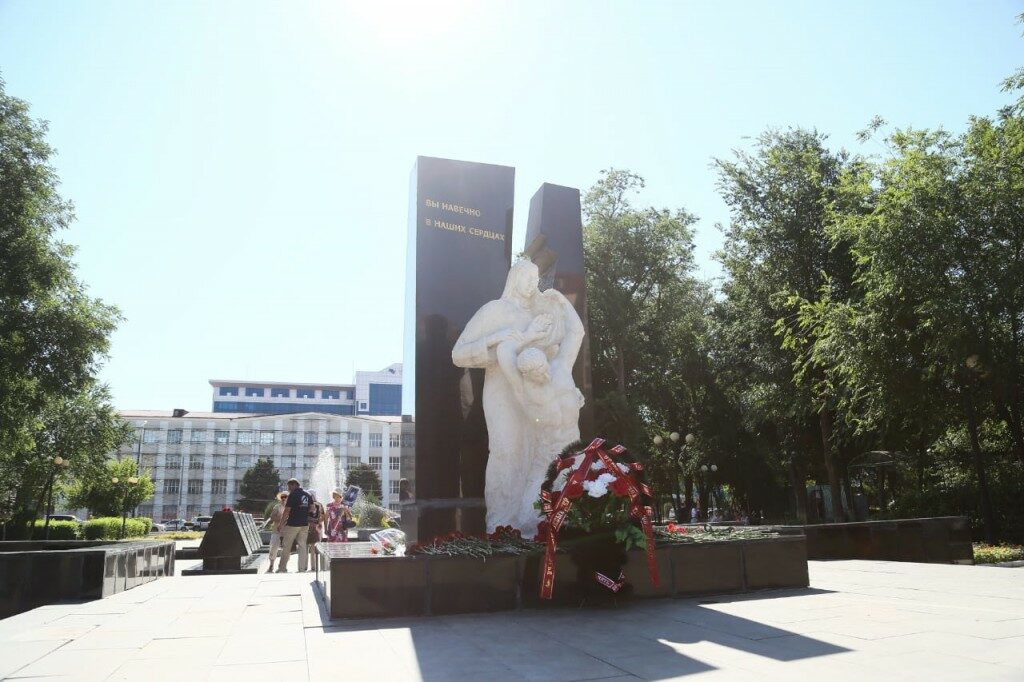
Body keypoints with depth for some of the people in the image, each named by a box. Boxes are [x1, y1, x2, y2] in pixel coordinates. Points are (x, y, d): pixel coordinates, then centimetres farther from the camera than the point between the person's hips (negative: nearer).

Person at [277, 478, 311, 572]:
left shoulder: (293, 495, -11)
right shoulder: (308, 495, 8)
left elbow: (287, 510, -13)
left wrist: (282, 523, -6)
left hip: (292, 524, -5)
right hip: (305, 525, 6)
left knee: (286, 547, 6)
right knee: (302, 546, 7)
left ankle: (282, 568, 12)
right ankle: (302, 569, 6)